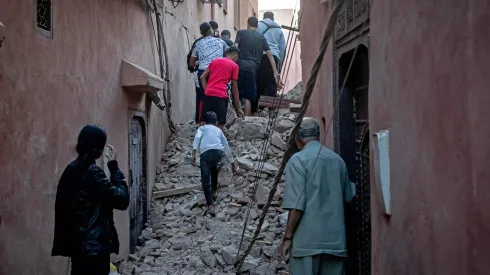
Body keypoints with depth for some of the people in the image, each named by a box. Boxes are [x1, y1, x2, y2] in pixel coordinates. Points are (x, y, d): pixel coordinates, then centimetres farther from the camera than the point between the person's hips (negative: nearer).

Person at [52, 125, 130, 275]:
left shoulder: (71, 169, 8)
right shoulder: (93, 172, -18)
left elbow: (62, 204, 15)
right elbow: (122, 199, -16)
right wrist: (114, 166, -10)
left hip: (77, 243, 9)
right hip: (94, 245, -9)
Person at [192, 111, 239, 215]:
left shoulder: (202, 128, 27)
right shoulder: (219, 130, 34)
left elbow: (197, 138, 4)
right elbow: (226, 148, 38)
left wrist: (194, 154, -5)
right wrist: (233, 164, 45)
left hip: (206, 153, -3)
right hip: (218, 152, 3)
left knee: (205, 180, -1)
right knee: (214, 169, 36)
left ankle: (210, 205, -13)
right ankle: (214, 191, 44)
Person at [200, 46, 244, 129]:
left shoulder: (215, 61, 21)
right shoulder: (234, 66, 7)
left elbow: (202, 77, 15)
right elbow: (234, 88, 6)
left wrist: (206, 91, 14)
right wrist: (238, 108, 10)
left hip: (208, 94, 5)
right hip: (221, 96, -5)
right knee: (220, 124, -1)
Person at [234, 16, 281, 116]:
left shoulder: (241, 33, 9)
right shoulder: (261, 38, 15)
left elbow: (235, 48, -5)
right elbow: (270, 55, 11)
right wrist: (275, 72, 13)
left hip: (240, 66, -1)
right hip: (252, 68, 1)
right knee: (248, 97, 2)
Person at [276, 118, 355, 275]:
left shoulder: (298, 160, -8)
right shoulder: (337, 160, 8)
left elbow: (296, 205, -14)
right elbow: (348, 198, 17)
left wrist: (287, 237, -6)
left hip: (307, 239, -5)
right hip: (335, 238, 5)